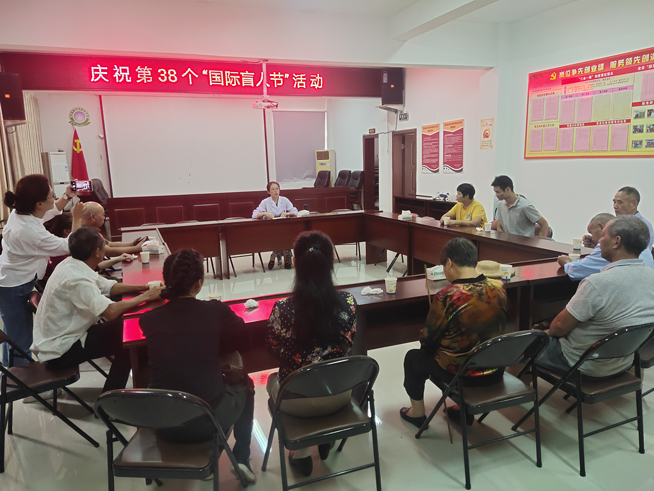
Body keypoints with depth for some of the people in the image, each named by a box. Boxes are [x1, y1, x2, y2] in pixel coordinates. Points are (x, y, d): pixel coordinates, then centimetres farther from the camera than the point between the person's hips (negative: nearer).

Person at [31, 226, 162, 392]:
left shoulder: (70, 264, 1)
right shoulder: (77, 279, -30)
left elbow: (109, 287, 8)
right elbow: (111, 311, -39)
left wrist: (142, 288, -4)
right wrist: (144, 297, -24)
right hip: (59, 353, -9)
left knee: (121, 326, 9)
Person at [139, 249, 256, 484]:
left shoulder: (148, 319, -7)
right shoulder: (215, 311, -13)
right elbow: (240, 329, 10)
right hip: (208, 420, -3)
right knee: (244, 385, 28)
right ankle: (242, 457, 25)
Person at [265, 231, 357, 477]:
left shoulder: (282, 309, -26)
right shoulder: (348, 302, -19)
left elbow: (274, 350, -6)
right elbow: (346, 347, -1)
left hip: (298, 401, -2)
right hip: (338, 396, 3)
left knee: (273, 380, 32)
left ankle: (302, 454, 32)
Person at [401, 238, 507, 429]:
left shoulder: (446, 297, -26)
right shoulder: (498, 288, -9)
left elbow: (428, 340, -13)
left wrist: (426, 346, 10)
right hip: (496, 372, 6)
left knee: (414, 357, 20)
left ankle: (417, 413, 37)